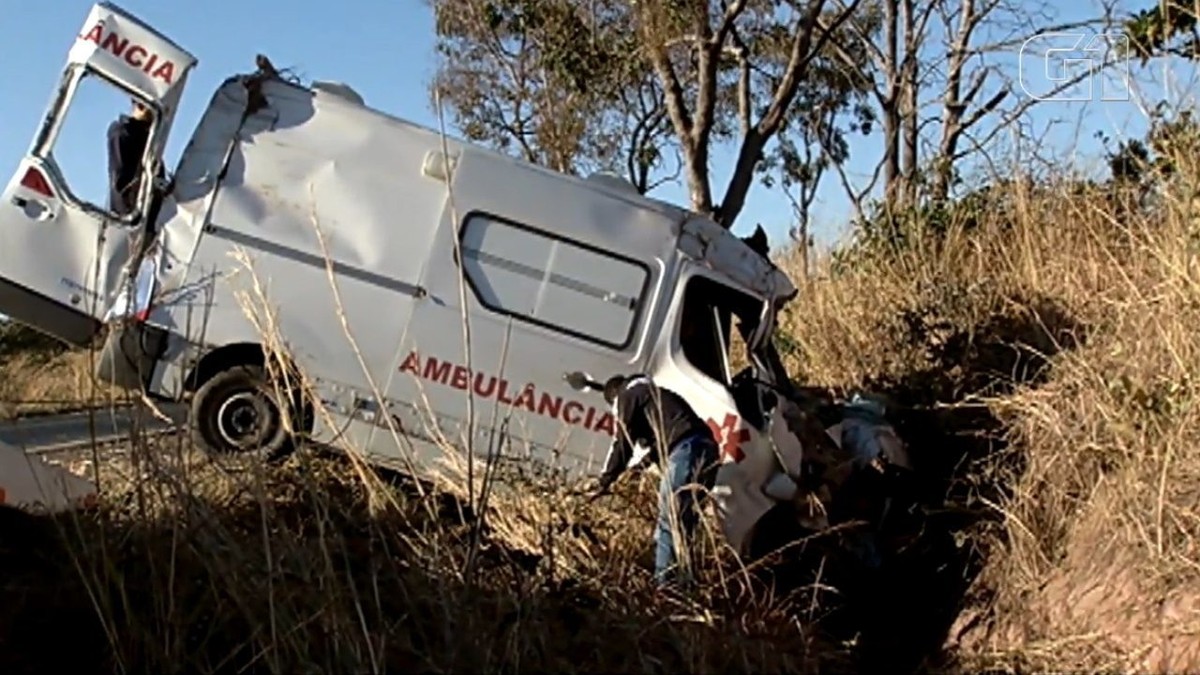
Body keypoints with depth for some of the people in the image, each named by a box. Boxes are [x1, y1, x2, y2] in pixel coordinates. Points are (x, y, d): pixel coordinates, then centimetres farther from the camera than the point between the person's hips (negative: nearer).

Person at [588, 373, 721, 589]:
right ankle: (682, 579, 15)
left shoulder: (627, 395, 12)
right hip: (707, 446, 9)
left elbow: (622, 443, 4)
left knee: (669, 521, -9)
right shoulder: (655, 393, 37)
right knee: (684, 521, 14)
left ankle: (666, 583, -12)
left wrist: (604, 482, 8)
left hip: (686, 448, -9)